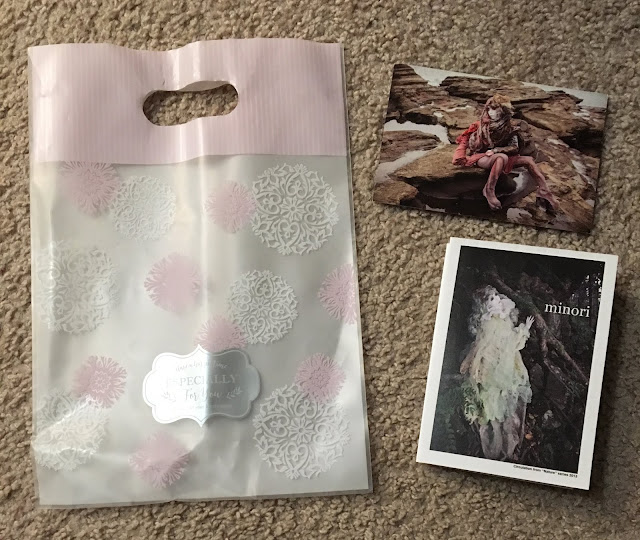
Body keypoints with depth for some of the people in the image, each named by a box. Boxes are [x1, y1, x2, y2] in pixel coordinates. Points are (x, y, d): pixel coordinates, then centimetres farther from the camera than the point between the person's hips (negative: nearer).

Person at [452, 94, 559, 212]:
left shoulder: (509, 127, -3)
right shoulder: (481, 126, -10)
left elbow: (514, 147, -9)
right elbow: (472, 146, -6)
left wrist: (495, 150, -18)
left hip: (498, 157, 5)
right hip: (480, 158, -5)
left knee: (529, 160, -9)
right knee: (502, 157, -38)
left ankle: (544, 192, -18)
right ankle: (489, 190, -34)